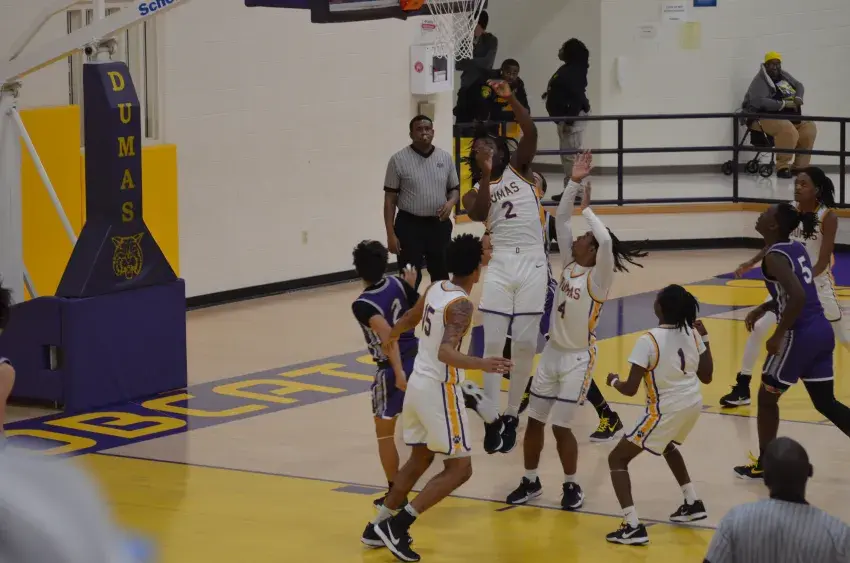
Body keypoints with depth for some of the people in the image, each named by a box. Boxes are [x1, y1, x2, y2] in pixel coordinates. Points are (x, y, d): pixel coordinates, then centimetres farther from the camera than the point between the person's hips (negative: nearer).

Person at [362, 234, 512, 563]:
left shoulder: (435, 289, 5)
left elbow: (410, 319, 26)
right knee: (459, 468, -2)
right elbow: (446, 353, -33)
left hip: (418, 384, 9)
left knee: (420, 459, 23)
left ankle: (380, 525, 28)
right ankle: (398, 524, -10)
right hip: (439, 390, -9)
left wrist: (392, 337, 48)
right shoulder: (461, 305, -20)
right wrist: (482, 364, -49)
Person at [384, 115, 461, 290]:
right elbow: (390, 199, -5)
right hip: (410, 225, -4)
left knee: (441, 275, 14)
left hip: (439, 225, 4)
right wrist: (391, 234, -10)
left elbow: (455, 189, 14)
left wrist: (450, 203, -10)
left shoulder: (445, 158, 4)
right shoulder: (399, 160, -7)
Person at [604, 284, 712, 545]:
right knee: (668, 445, 39)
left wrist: (613, 381, 4)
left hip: (666, 410, -7)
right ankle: (693, 503, 42)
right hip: (693, 404, 8)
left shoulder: (649, 341, -19)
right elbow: (706, 377, 10)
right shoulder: (691, 334, 0)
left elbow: (630, 389, -18)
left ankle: (633, 527, -9)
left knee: (617, 459, 3)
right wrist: (704, 339, 18)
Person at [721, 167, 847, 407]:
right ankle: (742, 388, 2)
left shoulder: (828, 217, -19)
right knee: (758, 328, -6)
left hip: (818, 284, -4)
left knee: (843, 336, 10)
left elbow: (823, 262, -22)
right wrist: (752, 262, 0)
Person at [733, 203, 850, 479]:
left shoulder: (774, 256, -15)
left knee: (766, 399, 10)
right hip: (822, 331, 8)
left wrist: (778, 336, -19)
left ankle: (763, 465, 19)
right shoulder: (796, 248, 11)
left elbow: (797, 298, -28)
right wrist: (762, 309, 21)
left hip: (799, 335, -8)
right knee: (825, 403, 15)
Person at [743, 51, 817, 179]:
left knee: (809, 127, -3)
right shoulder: (760, 81, -14)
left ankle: (799, 166, 1)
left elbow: (799, 86, 22)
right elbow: (758, 101, -28)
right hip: (764, 117, -9)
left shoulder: (784, 75, 11)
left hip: (788, 117, 9)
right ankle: (782, 167, -21)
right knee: (788, 130, -34)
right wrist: (784, 104, -26)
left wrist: (798, 98, -3)